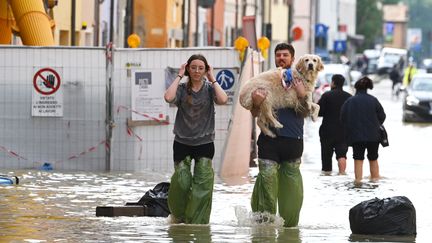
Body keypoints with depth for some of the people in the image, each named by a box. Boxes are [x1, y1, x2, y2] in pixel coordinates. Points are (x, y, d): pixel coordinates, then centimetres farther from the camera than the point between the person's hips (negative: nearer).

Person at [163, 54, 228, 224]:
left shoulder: (209, 88, 1)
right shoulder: (182, 88, 1)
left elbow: (223, 100, -19)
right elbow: (168, 97, -21)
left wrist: (212, 79, -9)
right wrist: (179, 76, -10)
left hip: (204, 143, 0)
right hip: (182, 142, 0)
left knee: (203, 183, -7)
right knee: (181, 182, -2)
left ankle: (198, 220, 1)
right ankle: (178, 215, 22)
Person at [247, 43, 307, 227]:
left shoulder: (300, 81, 9)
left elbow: (304, 113, 1)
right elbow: (255, 113, 12)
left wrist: (302, 95, -16)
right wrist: (257, 103, -9)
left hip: (293, 140, 0)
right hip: (269, 139, 0)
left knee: (291, 183, 1)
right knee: (267, 179, -10)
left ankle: (289, 224, 8)